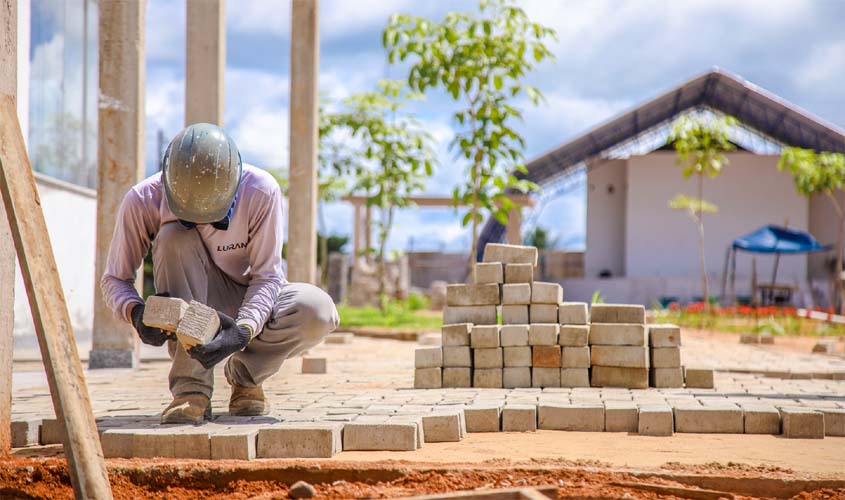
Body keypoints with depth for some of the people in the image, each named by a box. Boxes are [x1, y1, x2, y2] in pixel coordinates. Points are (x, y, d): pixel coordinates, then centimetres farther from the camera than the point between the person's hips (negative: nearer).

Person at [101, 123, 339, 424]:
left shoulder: (260, 192, -22)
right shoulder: (144, 201, -20)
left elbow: (267, 276, -18)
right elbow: (114, 279, -11)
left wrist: (244, 331, -36)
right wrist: (136, 313, -34)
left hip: (253, 308, 0)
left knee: (319, 312, -33)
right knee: (175, 237, -32)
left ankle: (245, 372, -1)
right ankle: (192, 387, -28)